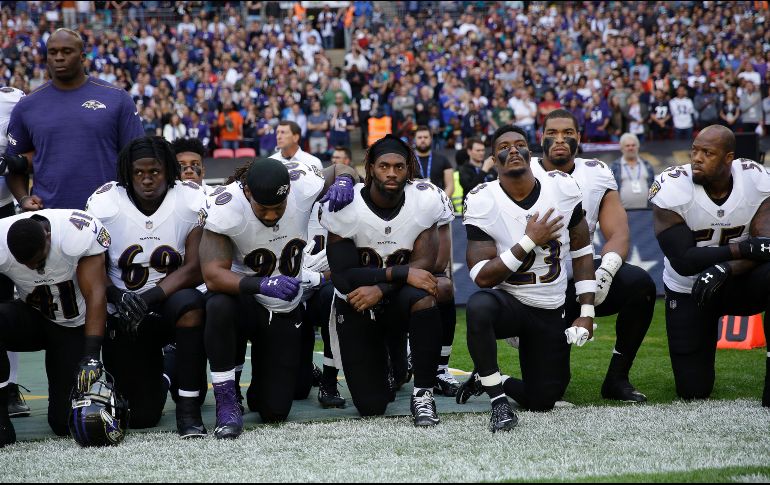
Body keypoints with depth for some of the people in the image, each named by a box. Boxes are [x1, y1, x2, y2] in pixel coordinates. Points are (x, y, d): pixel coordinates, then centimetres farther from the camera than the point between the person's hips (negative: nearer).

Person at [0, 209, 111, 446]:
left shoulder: (78, 234, -28)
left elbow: (95, 296, -30)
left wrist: (91, 356, -37)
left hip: (74, 327, -2)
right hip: (32, 317, 2)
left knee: (66, 423, -10)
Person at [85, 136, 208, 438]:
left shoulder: (191, 201, -10)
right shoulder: (105, 204, -8)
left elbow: (195, 269, -14)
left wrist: (148, 298, -27)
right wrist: (119, 298, -24)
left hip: (170, 303, 0)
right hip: (124, 315, 1)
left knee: (189, 303, -39)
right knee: (142, 416, -7)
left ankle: (188, 407, -24)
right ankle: (158, 377, 34)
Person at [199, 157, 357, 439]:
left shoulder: (304, 185, -17)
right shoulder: (225, 207, -27)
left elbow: (339, 170, 5)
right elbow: (213, 276, -33)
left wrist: (343, 182, -20)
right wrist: (263, 284, -50)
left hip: (285, 311, 3)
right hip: (244, 299, -3)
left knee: (275, 412, -1)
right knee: (218, 306, -41)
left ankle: (260, 389, 38)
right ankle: (226, 403, -24)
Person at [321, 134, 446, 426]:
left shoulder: (425, 200, -12)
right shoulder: (345, 206, -17)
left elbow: (424, 264, -15)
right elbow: (343, 277, -21)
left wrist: (380, 289, -29)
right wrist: (402, 273, -30)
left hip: (397, 301, 1)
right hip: (355, 306, 0)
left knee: (422, 298, -38)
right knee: (371, 406, -7)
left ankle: (423, 394, -22)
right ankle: (387, 365, 31)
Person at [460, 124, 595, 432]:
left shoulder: (563, 189, -7)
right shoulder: (482, 202, -16)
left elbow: (581, 251, 5)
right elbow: (483, 277, -21)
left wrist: (587, 312, 0)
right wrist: (530, 241, -27)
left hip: (550, 312, 4)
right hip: (507, 300, -3)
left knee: (541, 402, 4)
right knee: (479, 307, -41)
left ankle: (487, 380, 35)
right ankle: (498, 402, -24)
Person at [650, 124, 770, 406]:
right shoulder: (673, 189, -22)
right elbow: (683, 262, -26)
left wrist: (724, 269, -41)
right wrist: (742, 249, -34)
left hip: (736, 283, 1)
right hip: (688, 292, -1)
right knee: (693, 391, -1)